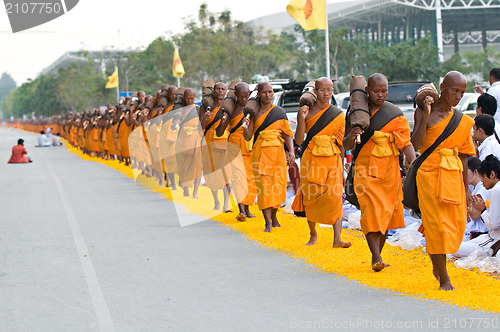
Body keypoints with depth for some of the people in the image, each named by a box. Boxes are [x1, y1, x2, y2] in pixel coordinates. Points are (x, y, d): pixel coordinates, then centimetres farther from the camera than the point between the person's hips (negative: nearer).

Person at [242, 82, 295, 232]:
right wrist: (246, 128, -21)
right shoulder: (254, 113, 4)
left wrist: (291, 151, -5)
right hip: (260, 152, -2)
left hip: (277, 152, 2)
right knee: (263, 186, -9)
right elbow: (248, 137, 1)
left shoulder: (280, 112, 8)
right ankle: (268, 222, -8)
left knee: (278, 186, 3)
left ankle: (273, 217, 24)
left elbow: (287, 133, 8)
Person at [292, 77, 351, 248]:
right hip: (312, 160, 0)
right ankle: (313, 233, 25)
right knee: (311, 198, 4)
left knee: (335, 197, -11)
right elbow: (299, 140, -5)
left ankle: (337, 239, -14)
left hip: (332, 160, 0)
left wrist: (341, 166, 10)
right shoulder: (307, 112, 0)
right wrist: (301, 119, -19)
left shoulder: (339, 115, 5)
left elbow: (341, 143, 10)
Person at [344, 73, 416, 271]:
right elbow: (347, 146, 8)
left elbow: (406, 143, -7)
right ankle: (377, 259, -19)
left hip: (388, 170, 1)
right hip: (365, 169, -1)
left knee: (385, 215, 6)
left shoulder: (395, 114, 2)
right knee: (370, 212, -14)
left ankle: (377, 254, 20)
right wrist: (351, 136, -15)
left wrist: (413, 163, -24)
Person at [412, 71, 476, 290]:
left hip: (453, 175, 5)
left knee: (455, 224, 5)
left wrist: (466, 187, 13)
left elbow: (462, 156, 14)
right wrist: (425, 116, -22)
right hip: (430, 173, -5)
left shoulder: (463, 121, 9)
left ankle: (437, 260, 33)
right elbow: (416, 144, -15)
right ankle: (444, 278, -2)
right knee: (437, 224, -7)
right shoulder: (423, 113, -3)